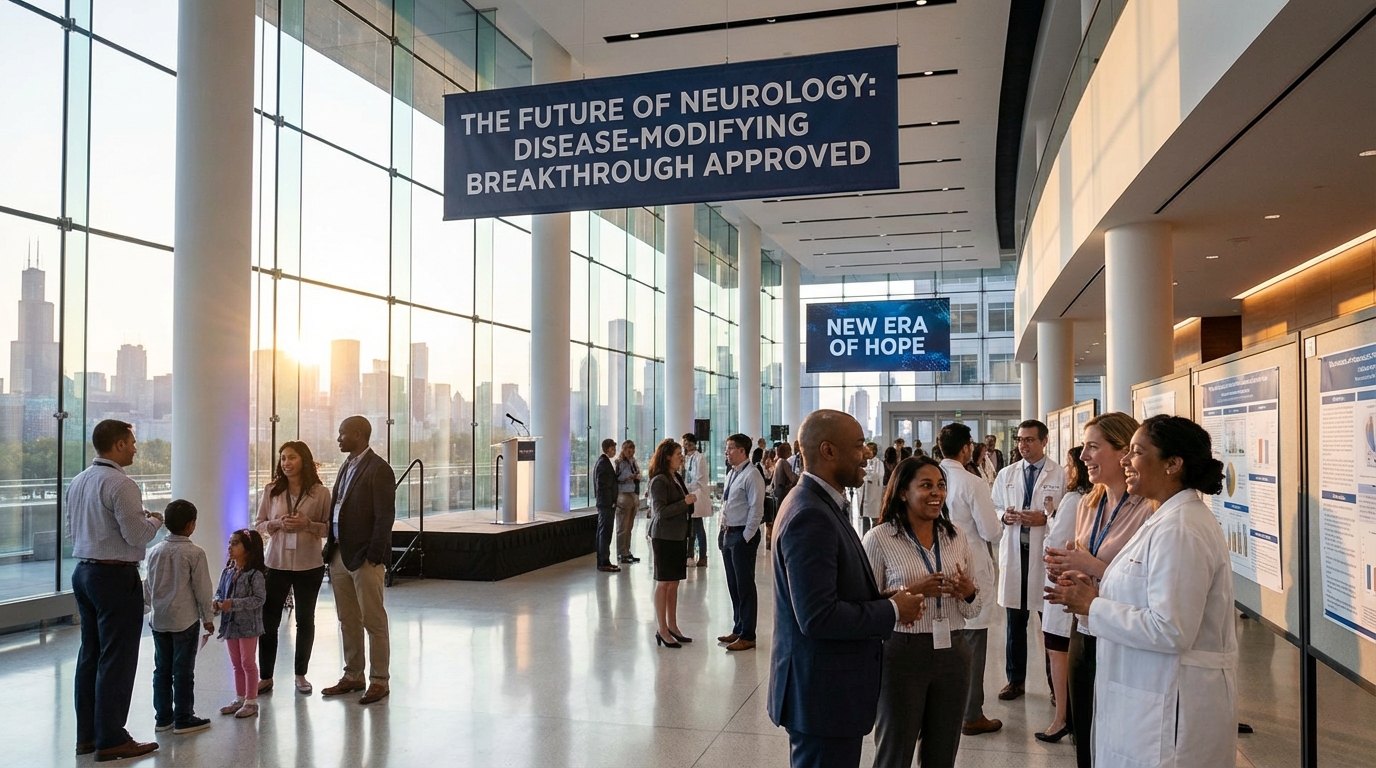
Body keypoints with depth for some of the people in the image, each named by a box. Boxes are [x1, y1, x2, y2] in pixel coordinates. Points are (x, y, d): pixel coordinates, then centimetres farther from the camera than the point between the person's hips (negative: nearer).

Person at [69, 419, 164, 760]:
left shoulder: (79, 481, 10)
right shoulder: (120, 484, -18)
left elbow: (73, 528, 19)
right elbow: (137, 536, -20)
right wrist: (154, 520, 1)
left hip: (84, 572, 9)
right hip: (115, 576, -9)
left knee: (90, 655, 15)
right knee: (116, 659, -2)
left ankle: (87, 734, 23)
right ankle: (111, 740, 4)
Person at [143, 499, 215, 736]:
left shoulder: (155, 551, 4)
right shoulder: (195, 553, -13)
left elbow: (148, 586, 11)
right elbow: (203, 588, -9)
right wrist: (208, 616, 0)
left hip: (159, 620, 6)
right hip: (185, 620, -6)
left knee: (162, 669, 12)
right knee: (183, 671, 1)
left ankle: (163, 717, 19)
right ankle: (183, 719, 7)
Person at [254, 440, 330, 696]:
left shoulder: (320, 492, -4)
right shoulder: (271, 491, 2)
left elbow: (329, 528, -2)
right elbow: (258, 525, 6)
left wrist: (307, 524, -19)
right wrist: (277, 524, -13)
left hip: (309, 565, -1)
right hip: (276, 562, 1)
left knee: (305, 619, 11)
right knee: (269, 619, 3)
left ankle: (301, 675, 25)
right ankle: (265, 677, 16)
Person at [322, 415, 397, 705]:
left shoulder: (379, 469, -12)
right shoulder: (347, 467, 14)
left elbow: (385, 516, -16)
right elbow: (337, 509, 16)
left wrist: (373, 556, -18)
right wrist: (331, 549, 9)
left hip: (364, 558, -9)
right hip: (339, 555, 9)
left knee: (374, 622, 1)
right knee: (347, 621, 15)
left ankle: (379, 681, 10)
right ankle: (353, 676, 27)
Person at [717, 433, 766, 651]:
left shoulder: (751, 475, -15)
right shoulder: (731, 474, 13)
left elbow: (756, 510, -18)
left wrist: (746, 537, -17)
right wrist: (722, 532, 13)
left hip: (743, 536, -9)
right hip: (728, 534, 9)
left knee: (745, 586, -1)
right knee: (733, 585, 16)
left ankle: (747, 636, 8)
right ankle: (738, 629, 28)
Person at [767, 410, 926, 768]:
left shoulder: (824, 504, 9)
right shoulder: (810, 516, -23)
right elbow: (817, 616, -28)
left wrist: (886, 600, -1)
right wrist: (892, 611, -15)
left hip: (831, 686, 10)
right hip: (822, 693, -10)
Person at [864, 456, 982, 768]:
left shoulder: (956, 536, 5)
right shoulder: (879, 538, -9)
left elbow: (972, 610, 11)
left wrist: (969, 593, -11)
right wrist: (909, 592, -21)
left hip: (953, 654, 4)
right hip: (901, 656, -4)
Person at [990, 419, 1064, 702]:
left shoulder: (1061, 475, -3)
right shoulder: (1006, 474, 10)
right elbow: (993, 509, 14)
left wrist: (1045, 519, -18)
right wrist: (1004, 516, -6)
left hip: (1047, 554, -4)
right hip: (1014, 553, 4)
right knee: (1015, 621, 12)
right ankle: (1015, 679, 25)